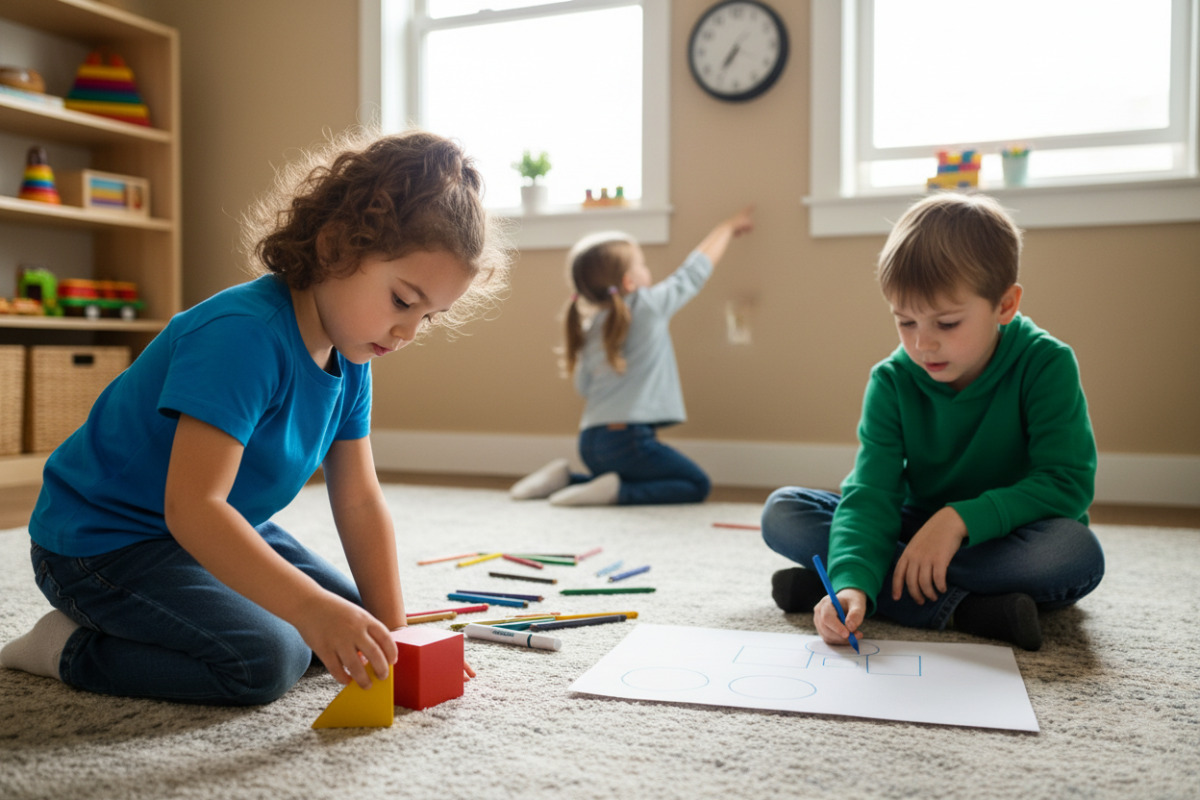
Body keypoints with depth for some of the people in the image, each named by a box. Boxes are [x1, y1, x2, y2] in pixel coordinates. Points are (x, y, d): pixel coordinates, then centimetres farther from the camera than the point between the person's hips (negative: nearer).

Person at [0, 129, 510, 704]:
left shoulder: (348, 359, -4)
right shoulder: (242, 337, -31)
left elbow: (359, 503, -2)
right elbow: (192, 508, -38)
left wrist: (392, 630, -7)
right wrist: (311, 608, -45)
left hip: (222, 529, 9)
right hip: (101, 542, -9)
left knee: (350, 628, 10)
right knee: (264, 660, -26)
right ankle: (74, 648, -3)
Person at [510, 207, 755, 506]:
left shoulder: (590, 327, 10)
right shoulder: (649, 306, -7)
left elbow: (584, 387, 11)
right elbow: (695, 270, 5)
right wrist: (729, 226, 18)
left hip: (590, 440, 8)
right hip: (628, 438, -8)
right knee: (697, 485, 4)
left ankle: (565, 478, 12)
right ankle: (615, 491, -13)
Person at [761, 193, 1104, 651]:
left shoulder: (1046, 365, -15)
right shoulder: (892, 382, -11)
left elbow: (1068, 484, -19)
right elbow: (872, 493, -20)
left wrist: (961, 518, -30)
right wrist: (852, 581, -38)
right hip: (916, 530, 2)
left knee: (1077, 553, -37)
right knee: (782, 513, -16)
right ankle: (962, 609, -28)